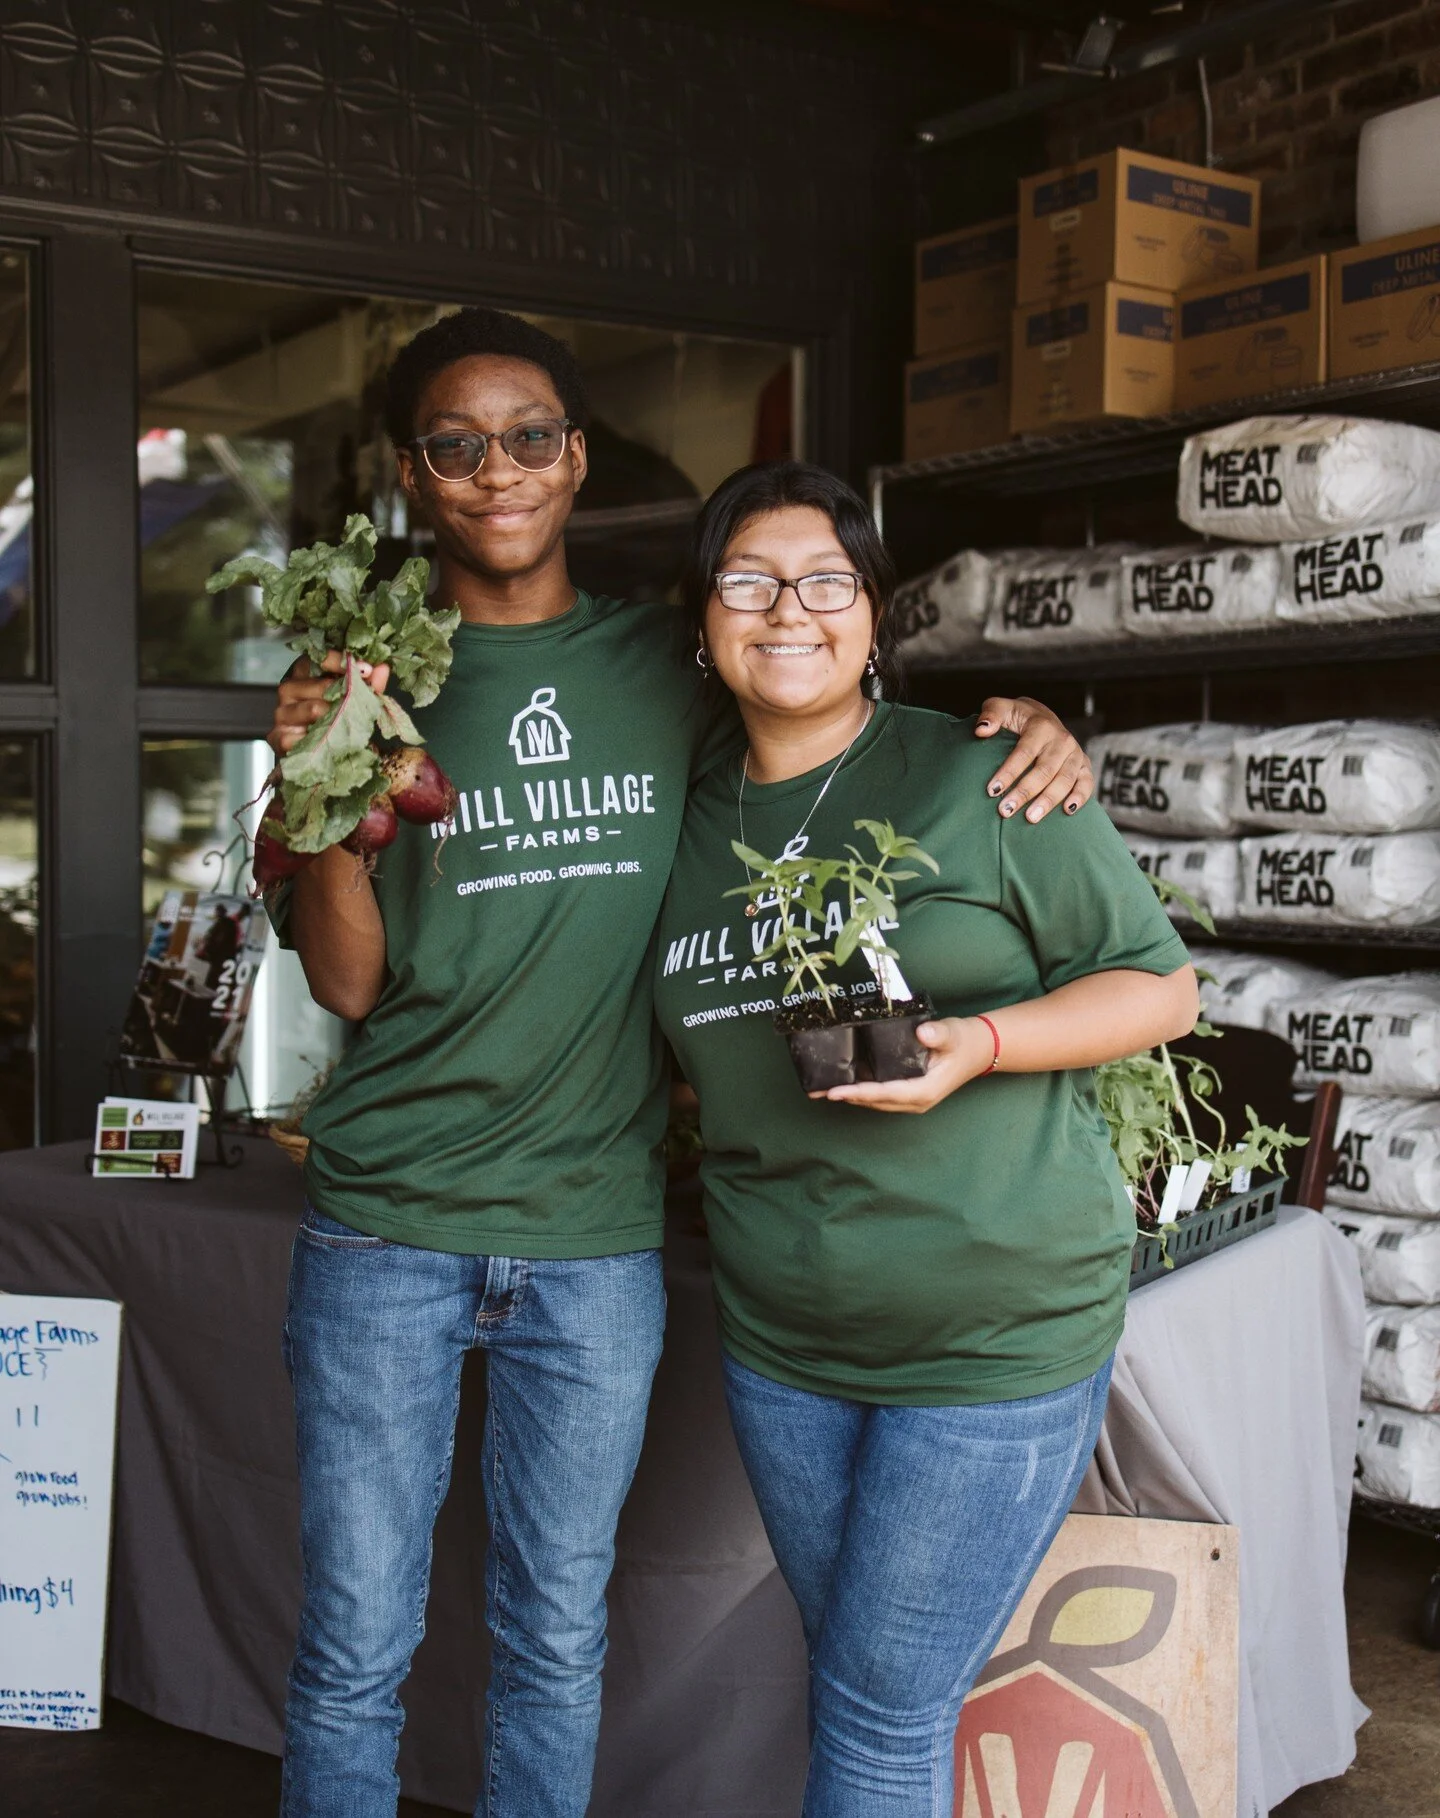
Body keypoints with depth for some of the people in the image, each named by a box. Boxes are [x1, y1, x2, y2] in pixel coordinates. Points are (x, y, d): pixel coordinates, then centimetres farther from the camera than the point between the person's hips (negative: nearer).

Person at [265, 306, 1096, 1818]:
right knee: (353, 1651, 8)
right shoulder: (372, 678, 1)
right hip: (386, 1233, -1)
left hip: (596, 1238, 1)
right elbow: (347, 983, -3)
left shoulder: (667, 666, 4)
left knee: (555, 1643, 15)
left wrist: (1023, 728, -5)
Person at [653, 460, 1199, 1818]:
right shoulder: (692, 825, 7)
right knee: (851, 1689, 17)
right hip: (778, 1336, 5)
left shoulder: (983, 778, -9)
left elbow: (1160, 985, -6)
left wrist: (978, 1043, -21)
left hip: (997, 1334, -5)